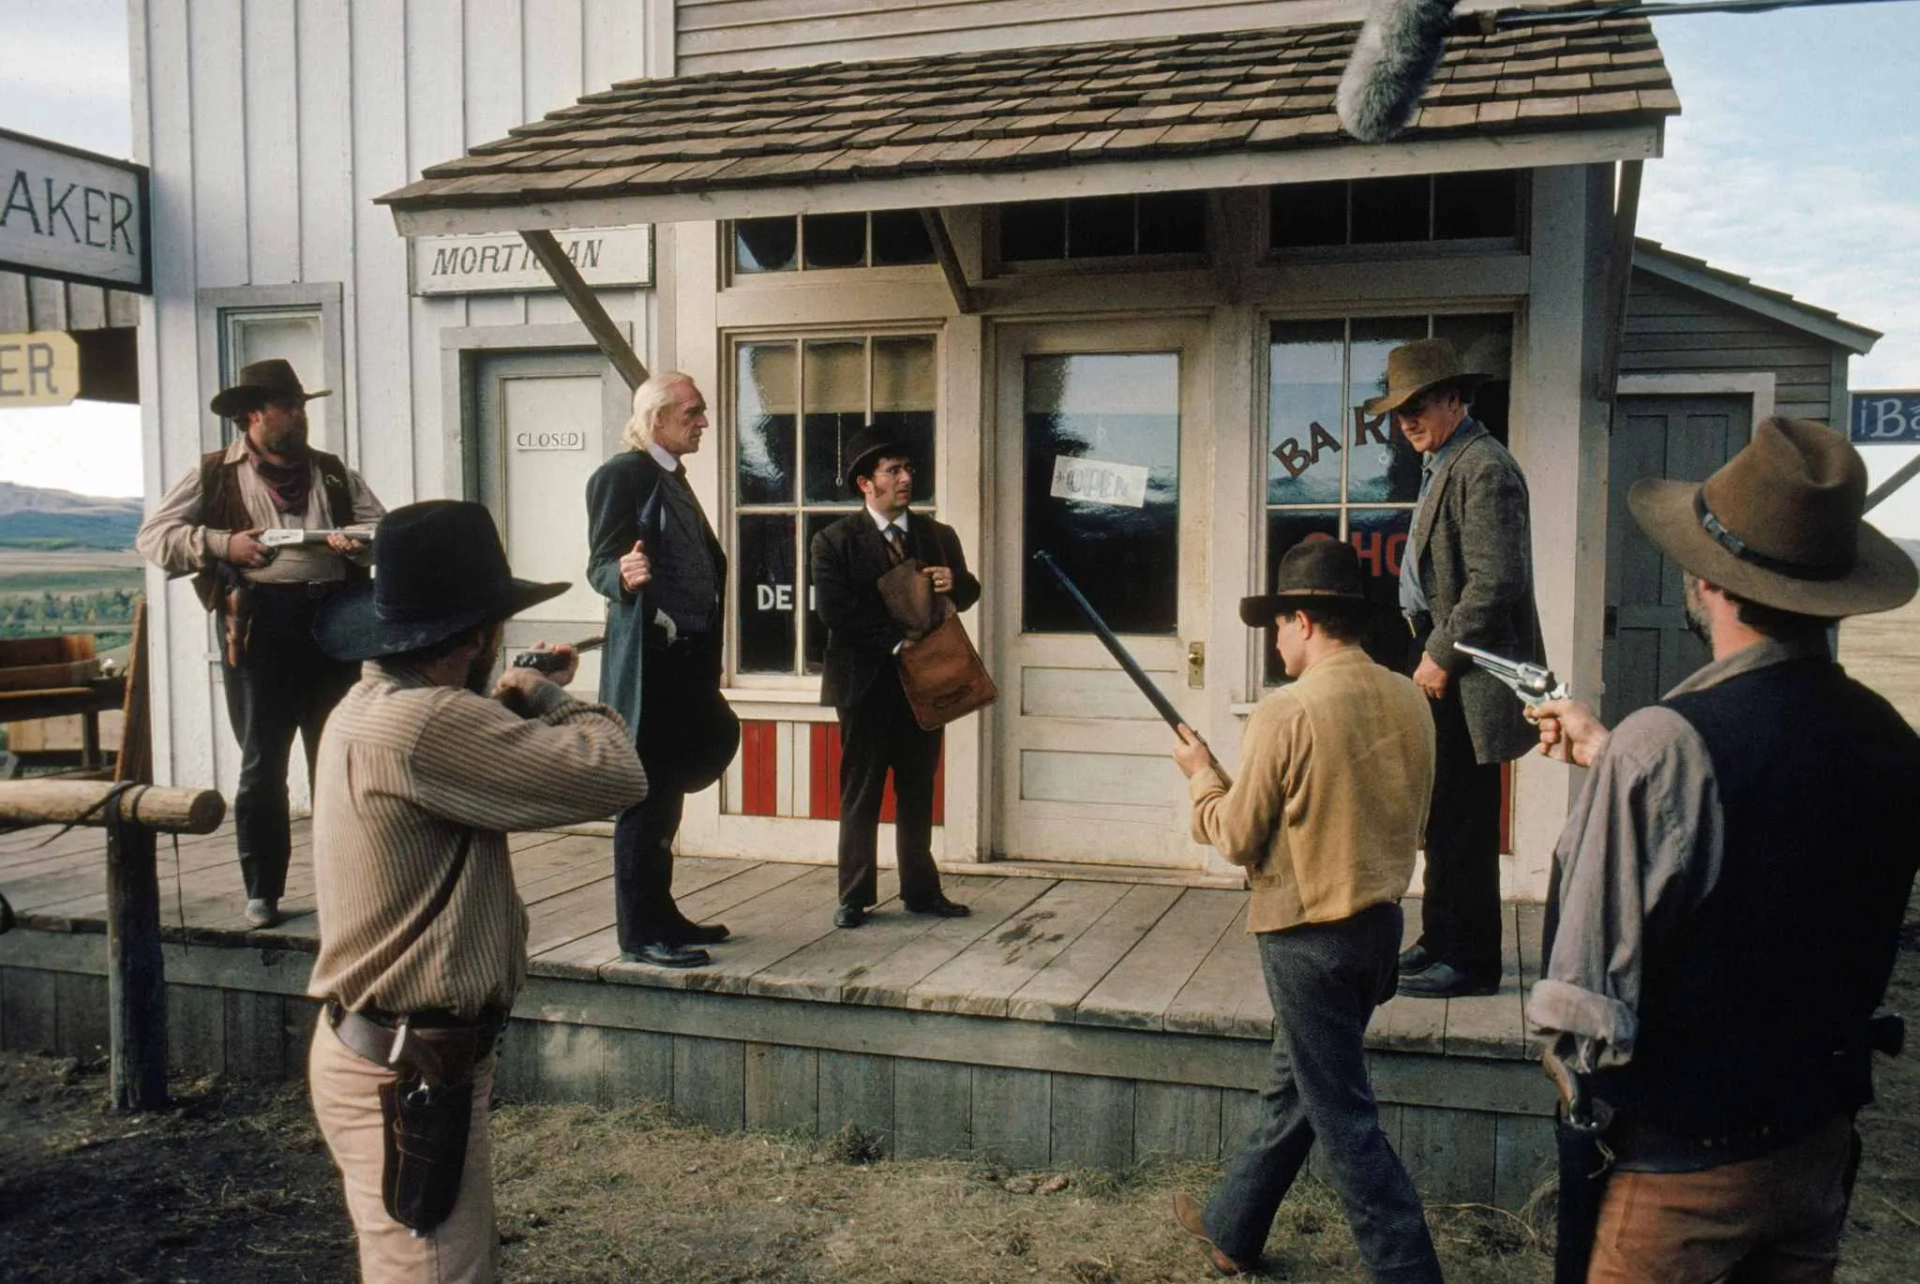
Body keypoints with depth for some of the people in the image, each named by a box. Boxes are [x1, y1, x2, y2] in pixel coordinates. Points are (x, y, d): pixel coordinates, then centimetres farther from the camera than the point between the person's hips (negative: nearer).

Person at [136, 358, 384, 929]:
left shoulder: (335, 474, 17)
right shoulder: (214, 475, 7)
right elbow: (152, 536, 3)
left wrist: (363, 543, -8)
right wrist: (221, 544, -12)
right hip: (259, 623, -2)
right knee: (262, 765, 3)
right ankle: (262, 889, 14)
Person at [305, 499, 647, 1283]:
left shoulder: (373, 705, 6)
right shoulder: (422, 725, -27)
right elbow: (614, 777, -25)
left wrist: (520, 698, 11)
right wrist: (548, 696, -8)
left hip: (392, 1052, 11)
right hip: (406, 1073, -11)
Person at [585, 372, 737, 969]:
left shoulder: (674, 478, 18)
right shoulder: (622, 474, -9)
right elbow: (600, 565, -16)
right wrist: (624, 575, -38)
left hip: (686, 659, 9)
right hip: (647, 660, -9)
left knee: (668, 792, 15)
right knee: (646, 796, -5)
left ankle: (659, 914, 24)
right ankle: (639, 932, 2)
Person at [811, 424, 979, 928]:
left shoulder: (938, 536, 10)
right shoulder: (835, 541, -3)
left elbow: (968, 591, 17)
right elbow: (834, 610, -13)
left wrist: (954, 583, -7)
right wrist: (895, 642, -18)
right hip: (867, 683, -4)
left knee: (918, 793, 11)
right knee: (860, 795, 4)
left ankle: (921, 891, 20)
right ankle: (855, 896, 12)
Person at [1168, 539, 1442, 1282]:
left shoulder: (1285, 714, -20)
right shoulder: (1408, 701, 1)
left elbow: (1237, 837, -12)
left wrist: (1201, 776, 6)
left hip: (1309, 936, -8)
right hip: (1381, 921, 8)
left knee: (1344, 1117, 4)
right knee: (1292, 1088, 22)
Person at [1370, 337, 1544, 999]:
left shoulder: (1484, 468, -15)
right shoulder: (1443, 465, 17)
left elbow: (1496, 580, -22)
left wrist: (1443, 656, -17)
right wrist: (1431, 652, 13)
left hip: (1467, 678, -10)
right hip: (1442, 660, 10)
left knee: (1462, 821, -3)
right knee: (1443, 815, 18)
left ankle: (1471, 961, 8)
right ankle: (1442, 940, 30)